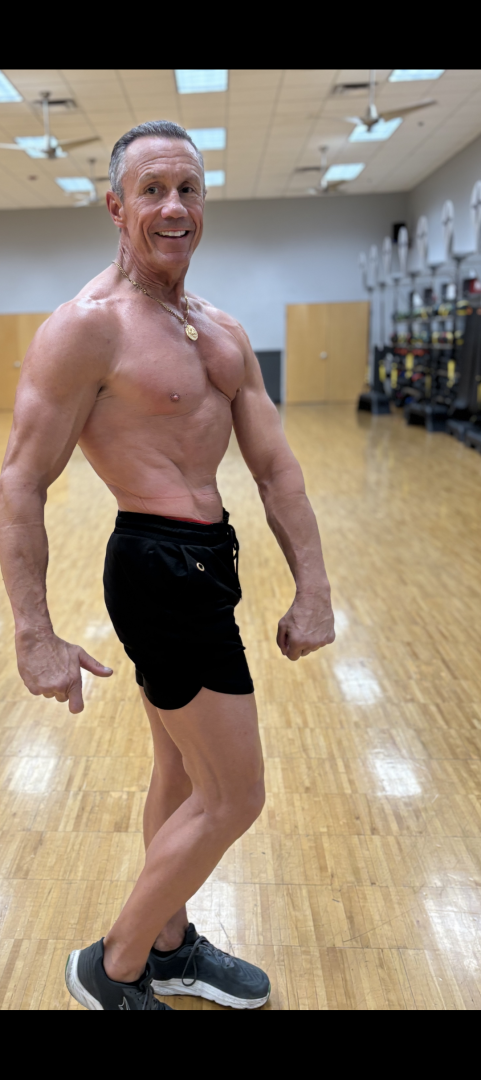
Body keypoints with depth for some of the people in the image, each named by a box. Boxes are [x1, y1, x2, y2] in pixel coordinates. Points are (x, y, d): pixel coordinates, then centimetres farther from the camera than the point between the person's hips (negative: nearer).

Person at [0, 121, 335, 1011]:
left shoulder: (222, 333, 11)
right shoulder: (88, 327, -13)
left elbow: (275, 468, 8)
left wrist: (312, 590, 3)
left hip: (200, 561, 9)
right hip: (162, 567, -8)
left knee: (182, 774, 21)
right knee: (233, 797, 1)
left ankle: (168, 946, 43)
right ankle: (112, 971, 23)